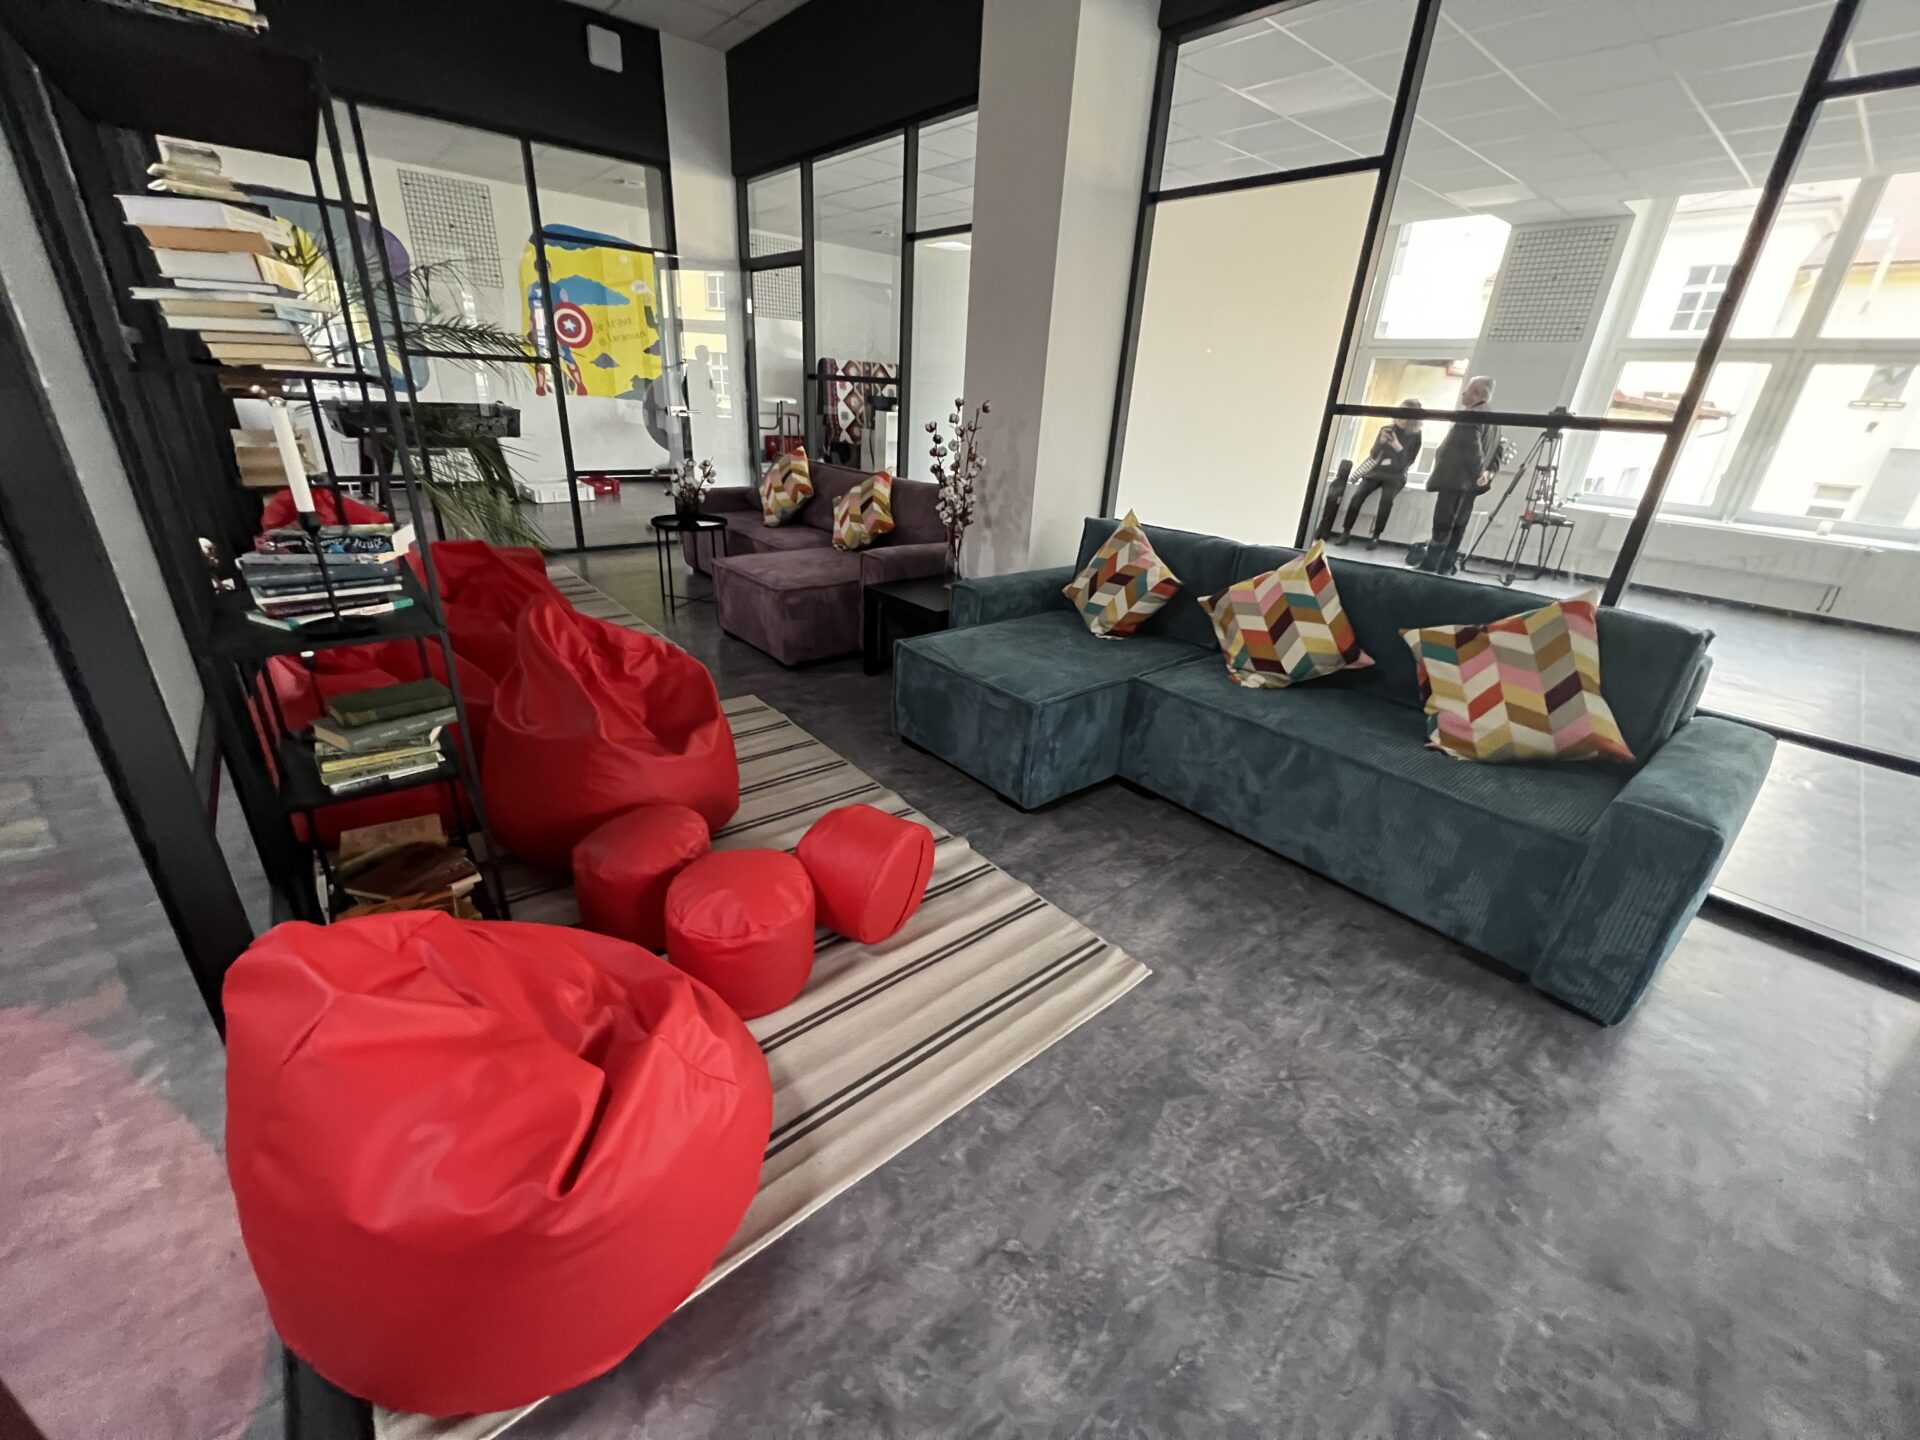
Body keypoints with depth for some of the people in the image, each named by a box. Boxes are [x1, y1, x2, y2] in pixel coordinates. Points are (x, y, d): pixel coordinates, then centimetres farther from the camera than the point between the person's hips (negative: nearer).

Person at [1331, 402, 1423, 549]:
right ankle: (1346, 532, -24)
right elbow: (1373, 455, 4)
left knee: (1386, 499, -32)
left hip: (1395, 476, -2)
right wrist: (1381, 442, -16)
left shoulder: (1415, 436, 0)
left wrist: (1398, 447, -20)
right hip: (1376, 471, 2)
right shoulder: (1386, 429, 6)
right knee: (1358, 495, -26)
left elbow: (1408, 462, -5)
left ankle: (1376, 537, -27)